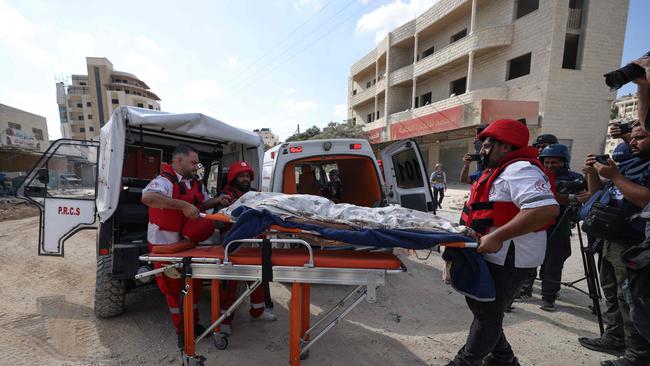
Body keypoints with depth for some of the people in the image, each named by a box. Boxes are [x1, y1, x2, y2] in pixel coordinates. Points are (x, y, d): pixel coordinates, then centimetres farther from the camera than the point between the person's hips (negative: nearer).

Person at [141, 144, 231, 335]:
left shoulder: (196, 184, 6)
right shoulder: (164, 181, -20)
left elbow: (202, 204, 21)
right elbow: (147, 198, -41)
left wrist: (217, 201, 2)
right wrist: (183, 205, -41)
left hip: (188, 243, 8)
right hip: (165, 244, -7)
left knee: (194, 284, 17)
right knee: (173, 287, 9)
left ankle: (193, 323, 37)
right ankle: (181, 328, 29)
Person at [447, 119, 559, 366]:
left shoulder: (520, 170, -20)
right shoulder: (502, 170, 14)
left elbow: (546, 209, -34)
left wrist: (497, 237, -34)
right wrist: (469, 230, 15)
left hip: (507, 260, -11)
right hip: (492, 256, 11)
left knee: (487, 314, 5)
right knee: (480, 305, 22)